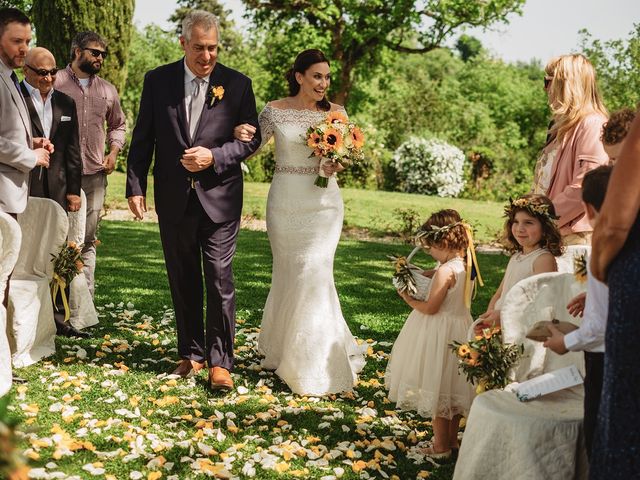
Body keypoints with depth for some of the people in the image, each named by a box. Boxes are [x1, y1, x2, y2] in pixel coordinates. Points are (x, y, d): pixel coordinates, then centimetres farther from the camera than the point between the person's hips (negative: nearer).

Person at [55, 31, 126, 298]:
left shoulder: (107, 90, 15)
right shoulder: (55, 83, -1)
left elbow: (117, 125, 26)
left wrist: (114, 151, 11)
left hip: (95, 174, 4)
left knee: (88, 240, 7)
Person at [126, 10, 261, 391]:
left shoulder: (237, 84, -2)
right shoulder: (158, 81, 2)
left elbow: (251, 139, 0)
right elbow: (143, 139, 5)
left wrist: (214, 156, -14)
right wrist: (136, 186, -1)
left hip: (219, 198, -2)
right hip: (174, 198, 3)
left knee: (220, 280, -4)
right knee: (183, 281, 12)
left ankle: (220, 361, 5)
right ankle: (192, 353, 26)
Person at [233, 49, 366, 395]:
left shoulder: (335, 112, 2)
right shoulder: (275, 111, -1)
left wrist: (338, 165, -13)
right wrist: (240, 135, -17)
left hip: (323, 202, 0)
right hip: (285, 201, 0)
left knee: (313, 273, -6)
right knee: (288, 273, 10)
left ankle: (312, 361, 7)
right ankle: (283, 348, 33)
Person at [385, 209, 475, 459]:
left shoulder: (445, 271, -24)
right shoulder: (462, 266, 3)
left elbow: (430, 308, -21)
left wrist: (409, 299, -4)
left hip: (440, 334, -9)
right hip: (458, 329, 9)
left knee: (437, 389, 3)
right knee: (452, 387, 19)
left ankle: (441, 446, 14)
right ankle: (452, 437, 33)